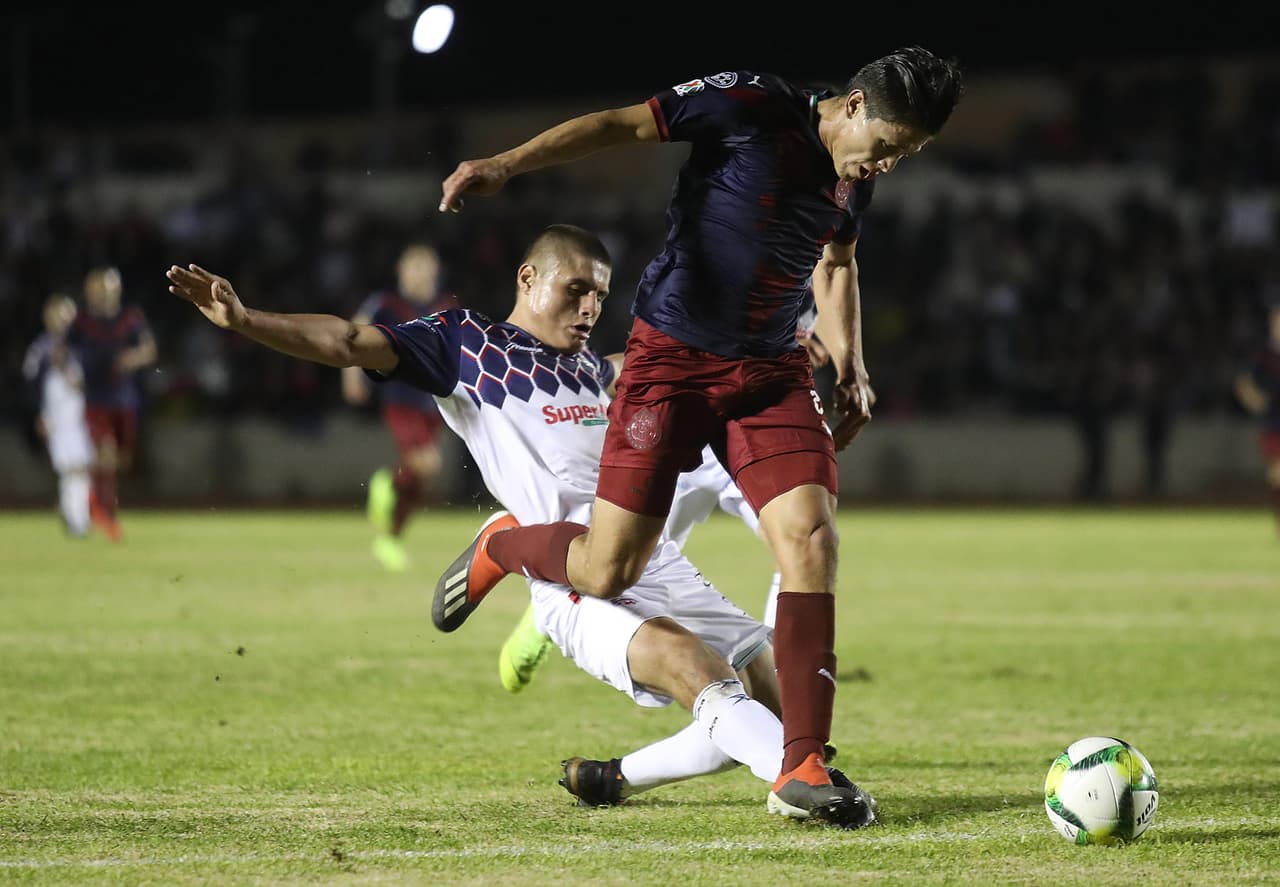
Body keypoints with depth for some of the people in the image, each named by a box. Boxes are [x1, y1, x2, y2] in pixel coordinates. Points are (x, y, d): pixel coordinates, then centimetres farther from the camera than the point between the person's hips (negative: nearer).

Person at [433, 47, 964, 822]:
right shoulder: (754, 105, -14)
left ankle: (802, 767, -13)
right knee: (609, 572, -6)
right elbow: (623, 124, -12)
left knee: (812, 536, -16)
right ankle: (500, 548, 31)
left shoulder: (857, 180, 6)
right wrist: (507, 165, -23)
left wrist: (850, 366, 14)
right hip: (672, 357, -5)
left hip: (772, 371, 5)